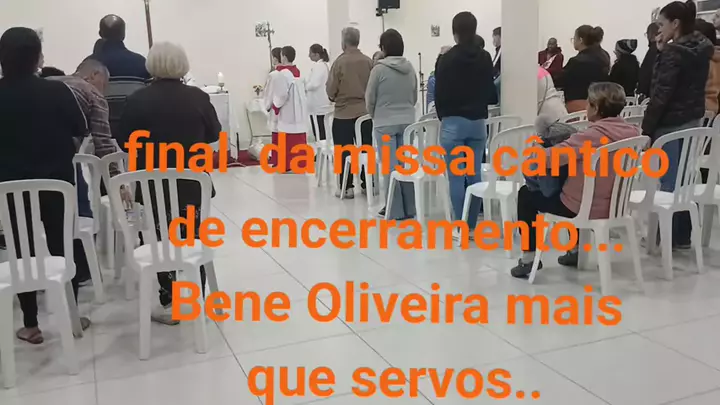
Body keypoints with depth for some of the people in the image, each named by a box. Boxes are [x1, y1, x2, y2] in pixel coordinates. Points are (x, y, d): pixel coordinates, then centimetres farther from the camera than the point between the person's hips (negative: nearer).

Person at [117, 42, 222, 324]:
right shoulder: (198, 97, -5)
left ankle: (169, 304, 9)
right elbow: (215, 134, 6)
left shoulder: (138, 99, -8)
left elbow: (124, 143, -3)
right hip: (193, 182, 2)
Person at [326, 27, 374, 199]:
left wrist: (335, 97, 14)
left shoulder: (340, 61, -11)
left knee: (344, 151, 5)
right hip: (365, 111, 4)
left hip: (344, 113, -3)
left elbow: (330, 89, -7)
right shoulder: (368, 61, -2)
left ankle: (347, 187, 6)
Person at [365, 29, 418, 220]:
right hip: (407, 122, 5)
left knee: (390, 167, 2)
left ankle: (394, 210, 6)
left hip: (385, 123, -4)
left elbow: (370, 99, -2)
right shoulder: (410, 68, 2)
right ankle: (409, 208, 16)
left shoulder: (379, 69, -11)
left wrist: (375, 115, 17)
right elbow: (414, 97, 12)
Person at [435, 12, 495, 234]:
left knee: (456, 177, 0)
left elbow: (440, 93, -5)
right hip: (478, 121, 4)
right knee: (475, 175, 8)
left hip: (454, 122, -4)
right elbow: (490, 91, 8)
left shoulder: (448, 58, -8)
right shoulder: (485, 57, 3)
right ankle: (472, 225, 12)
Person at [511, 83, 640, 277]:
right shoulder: (632, 132, -4)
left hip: (585, 209, -7)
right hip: (615, 206, 8)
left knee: (526, 194, 13)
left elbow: (545, 158, -28)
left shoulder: (592, 136, -26)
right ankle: (576, 250, 42)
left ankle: (529, 259, 17)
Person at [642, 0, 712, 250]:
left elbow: (661, 95, -18)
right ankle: (682, 236, 20)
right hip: (693, 121, 9)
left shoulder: (674, 52, -15)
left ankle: (668, 237, 7)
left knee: (669, 182, -1)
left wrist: (647, 128, -13)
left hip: (671, 124, -9)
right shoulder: (701, 50, 10)